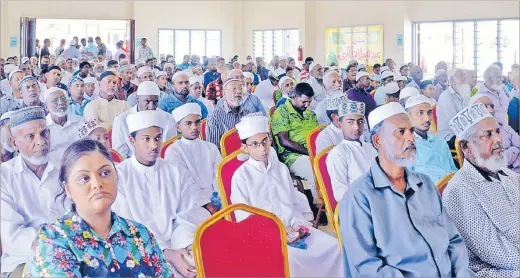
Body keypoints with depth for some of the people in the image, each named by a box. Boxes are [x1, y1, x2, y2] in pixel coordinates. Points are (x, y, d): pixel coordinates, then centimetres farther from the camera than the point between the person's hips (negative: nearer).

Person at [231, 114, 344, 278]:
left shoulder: (281, 169, 16)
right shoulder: (241, 175, 0)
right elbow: (243, 217, -4)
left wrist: (297, 224, -3)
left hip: (293, 228, 5)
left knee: (333, 246, -15)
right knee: (291, 256, -36)